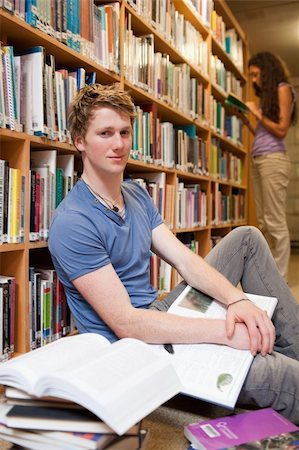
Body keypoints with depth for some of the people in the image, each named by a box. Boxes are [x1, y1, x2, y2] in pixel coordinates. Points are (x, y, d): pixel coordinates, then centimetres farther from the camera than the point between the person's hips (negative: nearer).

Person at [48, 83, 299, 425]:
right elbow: (125, 323, -25)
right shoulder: (71, 223, -20)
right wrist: (225, 331, -27)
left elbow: (184, 260, -1)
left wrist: (236, 300, -19)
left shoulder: (137, 195, 8)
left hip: (162, 312, 9)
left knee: (247, 238, 8)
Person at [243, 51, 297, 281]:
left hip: (273, 159, -8)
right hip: (258, 160, 8)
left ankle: (280, 279, -6)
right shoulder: (268, 94, 25)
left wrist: (258, 114, -4)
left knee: (275, 222, -9)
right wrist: (246, 120, 13)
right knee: (264, 223, 3)